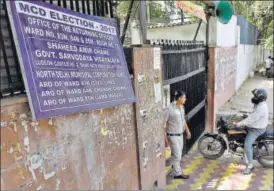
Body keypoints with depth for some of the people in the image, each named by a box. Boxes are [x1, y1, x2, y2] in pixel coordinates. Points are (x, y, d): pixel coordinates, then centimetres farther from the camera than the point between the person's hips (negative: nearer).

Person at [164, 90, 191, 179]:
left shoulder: (181, 107, 2)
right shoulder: (170, 109, -23)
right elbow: (164, 123, -19)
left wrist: (187, 131, 17)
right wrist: (165, 138, -19)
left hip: (180, 135, 8)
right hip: (173, 136, -8)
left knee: (177, 155, 16)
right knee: (177, 156, -3)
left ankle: (177, 173, 31)